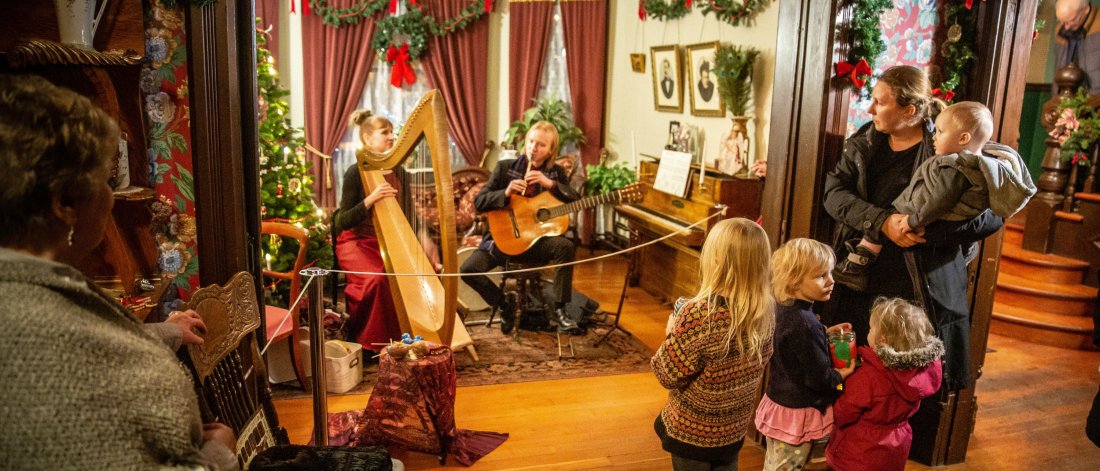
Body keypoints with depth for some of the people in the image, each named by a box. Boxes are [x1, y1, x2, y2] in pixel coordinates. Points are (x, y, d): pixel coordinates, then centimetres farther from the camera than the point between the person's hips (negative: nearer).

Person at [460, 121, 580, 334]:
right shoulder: (505, 167, 2)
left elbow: (577, 201, -7)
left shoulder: (556, 173, 6)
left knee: (566, 247, -31)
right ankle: (505, 306, 3)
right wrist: (506, 193, -20)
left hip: (538, 238, 0)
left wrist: (550, 184, -20)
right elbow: (478, 203, -2)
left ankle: (558, 310, -19)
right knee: (468, 270, -21)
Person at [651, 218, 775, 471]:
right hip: (736, 427, 5)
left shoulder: (699, 314, -32)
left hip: (693, 430, -5)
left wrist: (672, 334, -5)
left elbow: (669, 376, -21)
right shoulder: (767, 309, -12)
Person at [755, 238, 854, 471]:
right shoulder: (805, 323, -29)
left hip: (779, 402, 9)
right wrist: (845, 373, -4)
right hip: (798, 413, -9)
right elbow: (820, 379, -23)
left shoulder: (783, 309, -1)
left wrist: (825, 332, 9)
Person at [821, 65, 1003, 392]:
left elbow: (992, 215, -11)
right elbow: (834, 193, -4)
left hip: (920, 290, -4)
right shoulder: (864, 143, 8)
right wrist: (882, 221, -19)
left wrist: (928, 231, -23)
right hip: (859, 281, 4)